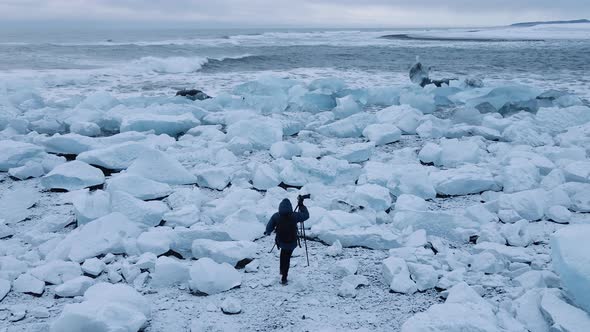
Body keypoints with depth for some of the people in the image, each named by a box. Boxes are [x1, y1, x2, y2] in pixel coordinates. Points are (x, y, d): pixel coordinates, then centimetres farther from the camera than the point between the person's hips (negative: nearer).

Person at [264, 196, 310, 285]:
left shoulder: (276, 216, -14)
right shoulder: (294, 216, -18)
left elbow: (269, 228, -4)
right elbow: (306, 215, -3)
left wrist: (267, 232, 18)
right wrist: (301, 205, 5)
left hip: (280, 241, 2)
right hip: (291, 242, -1)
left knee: (283, 254, 31)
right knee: (287, 258, 13)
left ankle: (282, 270, 41)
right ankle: (284, 278, 19)